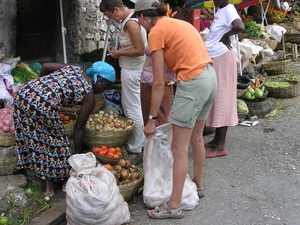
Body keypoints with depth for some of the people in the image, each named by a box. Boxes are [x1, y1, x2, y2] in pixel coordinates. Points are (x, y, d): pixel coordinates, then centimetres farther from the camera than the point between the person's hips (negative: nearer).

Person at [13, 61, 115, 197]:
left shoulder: (74, 69, 22)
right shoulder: (89, 96, 5)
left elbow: (45, 66, 19)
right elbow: (79, 127, 9)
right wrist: (78, 154, 19)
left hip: (23, 93, 8)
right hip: (42, 105, -8)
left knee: (36, 139, 19)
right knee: (55, 142, 14)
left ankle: (49, 185, 33)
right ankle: (65, 180, 32)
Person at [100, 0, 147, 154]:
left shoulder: (130, 23, -21)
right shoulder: (129, 18, 9)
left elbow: (140, 50, -25)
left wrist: (119, 53, -14)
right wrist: (120, 51, 6)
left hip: (131, 70, -10)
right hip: (129, 68, 10)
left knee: (133, 108, -1)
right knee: (128, 105, 20)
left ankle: (135, 147, 11)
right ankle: (136, 140, 31)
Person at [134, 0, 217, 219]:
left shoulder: (156, 31, -5)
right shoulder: (178, 23, 19)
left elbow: (159, 83, -9)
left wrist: (152, 119, -3)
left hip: (192, 82, -9)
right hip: (210, 77, 9)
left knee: (179, 148, -1)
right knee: (196, 138, 24)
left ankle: (174, 206, 7)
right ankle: (197, 185, 41)